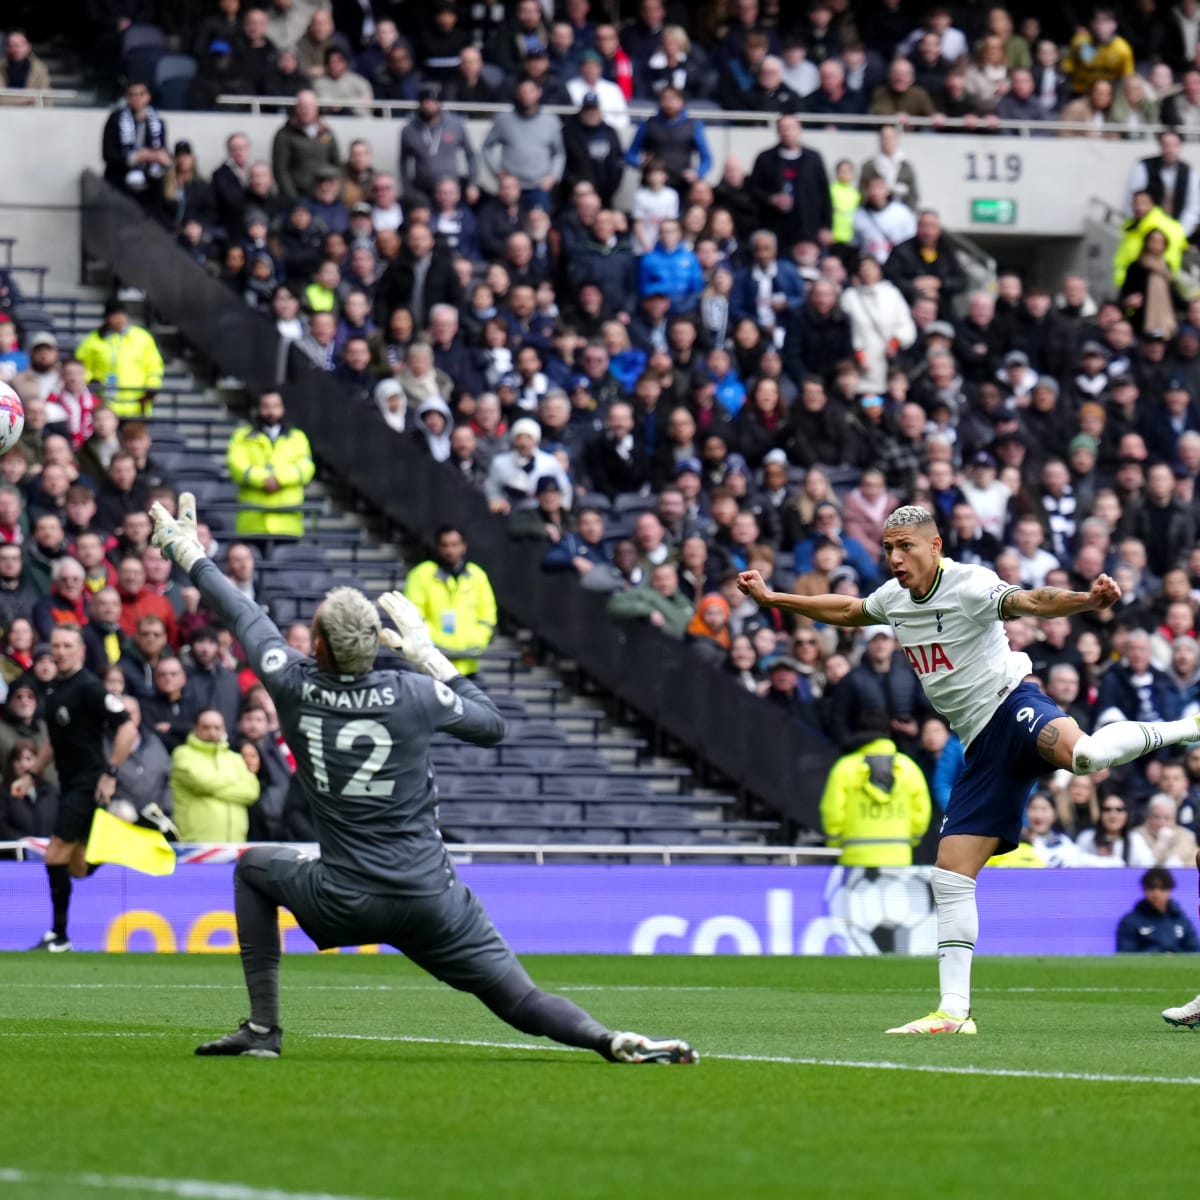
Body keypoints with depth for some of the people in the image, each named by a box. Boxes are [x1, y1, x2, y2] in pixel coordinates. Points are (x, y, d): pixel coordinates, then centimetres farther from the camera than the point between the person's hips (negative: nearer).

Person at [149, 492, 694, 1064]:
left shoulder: (294, 686, -5)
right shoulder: (413, 694, -6)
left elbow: (243, 617, 12)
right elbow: (491, 724, 11)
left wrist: (191, 557, 29)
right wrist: (429, 656, 15)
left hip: (344, 906, 0)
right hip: (430, 903, 0)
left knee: (253, 866, 28)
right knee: (522, 1002, 1)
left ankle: (262, 1028, 22)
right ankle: (613, 1041, -30)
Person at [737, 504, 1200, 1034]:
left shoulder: (970, 585, -12)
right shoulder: (893, 598, 13)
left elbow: (1029, 601, -30)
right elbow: (846, 610, 35)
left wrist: (1085, 599, -50)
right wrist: (771, 598, 42)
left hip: (1009, 706, -8)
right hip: (983, 748, 8)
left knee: (1081, 754, -43)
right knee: (951, 873, 3)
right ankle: (954, 1011, 6)